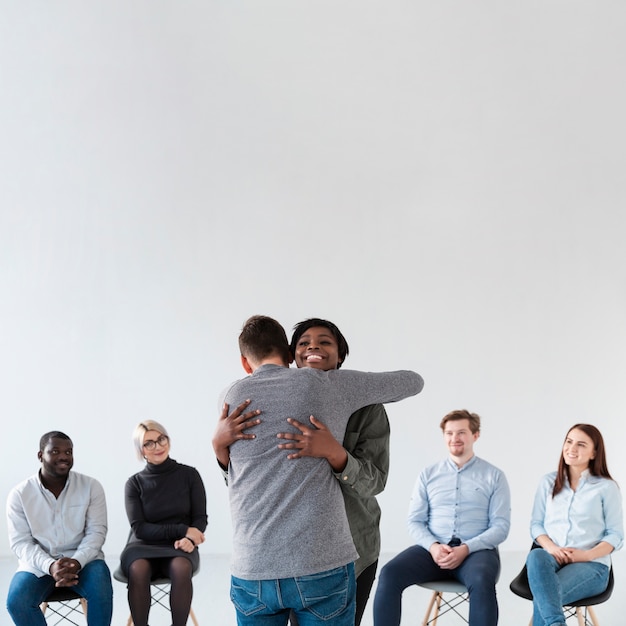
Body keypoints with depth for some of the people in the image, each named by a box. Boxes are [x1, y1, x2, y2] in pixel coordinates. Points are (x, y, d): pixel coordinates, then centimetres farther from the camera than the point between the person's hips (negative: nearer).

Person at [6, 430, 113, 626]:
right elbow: (20, 543, -8)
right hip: (38, 562, 1)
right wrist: (50, 566, -26)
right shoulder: (19, 494, -5)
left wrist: (77, 561, -25)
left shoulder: (91, 486, -5)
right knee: (17, 601, -27)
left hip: (83, 558, 0)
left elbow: (96, 531, -5)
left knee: (101, 591, -30)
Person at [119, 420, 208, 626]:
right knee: (138, 569, -34)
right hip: (143, 546, 0)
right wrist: (183, 530, -17)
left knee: (181, 568, -34)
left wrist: (188, 538, -21)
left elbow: (200, 518, 2)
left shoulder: (189, 474, 0)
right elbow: (139, 528, -6)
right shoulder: (135, 483, 0)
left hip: (179, 546, 0)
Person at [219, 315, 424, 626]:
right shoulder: (326, 385, 3)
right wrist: (359, 391, 32)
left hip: (252, 571, 2)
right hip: (322, 565, -2)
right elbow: (413, 381, 14)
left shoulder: (231, 397, 8)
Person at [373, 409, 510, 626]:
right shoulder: (428, 474, 13)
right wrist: (433, 546, -12)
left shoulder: (494, 476, 7)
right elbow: (415, 521, 10)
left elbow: (501, 526, 0)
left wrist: (466, 549, -16)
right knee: (389, 574, -25)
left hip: (476, 550, -2)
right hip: (433, 549, 2)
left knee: (482, 582, -37)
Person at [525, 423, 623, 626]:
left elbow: (616, 535, 4)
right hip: (551, 557, 3)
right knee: (535, 556, -39)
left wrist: (587, 555, -14)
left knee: (543, 595, -35)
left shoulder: (607, 487, 6)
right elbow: (536, 524, 13)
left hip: (591, 565, -2)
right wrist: (551, 547, -9)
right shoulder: (548, 482, 15)